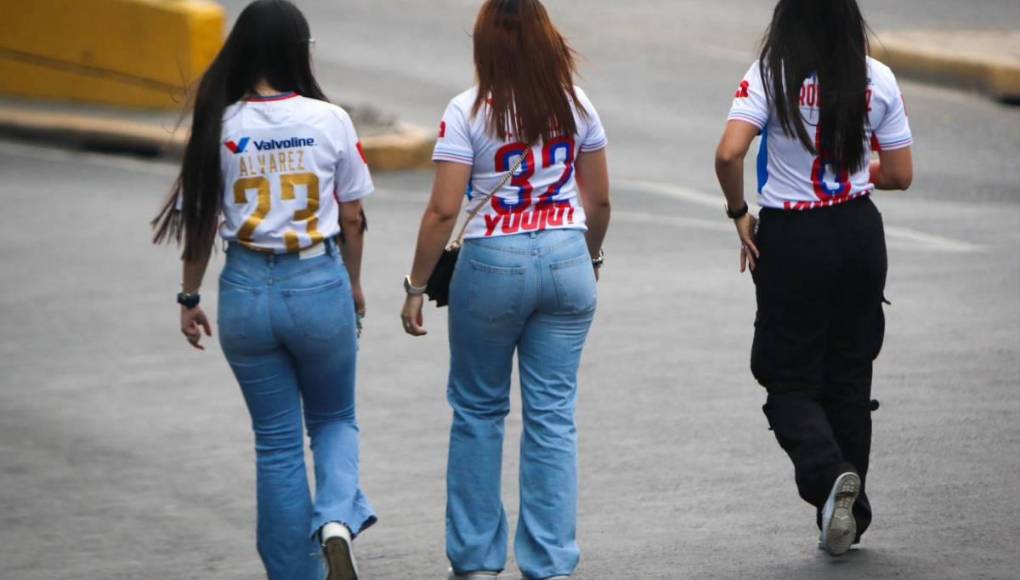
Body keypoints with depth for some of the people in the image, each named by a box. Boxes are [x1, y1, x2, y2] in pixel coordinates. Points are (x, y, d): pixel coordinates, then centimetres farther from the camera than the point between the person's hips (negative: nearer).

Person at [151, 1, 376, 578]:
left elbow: (200, 221, -1)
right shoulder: (330, 121, -7)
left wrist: (190, 298, 12)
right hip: (320, 285, -1)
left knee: (277, 442, 13)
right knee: (335, 420, 19)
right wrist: (353, 283, 17)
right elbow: (352, 216, 1)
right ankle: (337, 517, -9)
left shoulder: (220, 126, -6)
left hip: (248, 290, 1)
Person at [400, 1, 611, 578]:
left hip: (492, 264, -3)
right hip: (566, 259, 3)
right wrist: (591, 257, 26)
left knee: (478, 410, 12)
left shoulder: (470, 112, -9)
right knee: (553, 416, 6)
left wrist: (417, 285, -3)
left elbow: (444, 210, -11)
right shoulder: (575, 104, 3)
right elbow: (600, 199, 9)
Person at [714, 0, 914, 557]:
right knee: (849, 375, 15)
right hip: (859, 233, 3)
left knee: (790, 380, 7)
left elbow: (729, 153, -22)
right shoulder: (877, 79, -3)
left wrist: (739, 213, -6)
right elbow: (899, 175, 2)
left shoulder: (771, 75, -11)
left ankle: (829, 474, -20)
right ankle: (849, 516, 19)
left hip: (790, 240, -3)